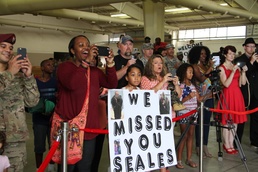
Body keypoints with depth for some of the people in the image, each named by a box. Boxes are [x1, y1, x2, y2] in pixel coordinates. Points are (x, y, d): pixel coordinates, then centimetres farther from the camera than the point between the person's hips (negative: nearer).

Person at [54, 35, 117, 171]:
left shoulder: (94, 70, 14)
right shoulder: (64, 67, -5)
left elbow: (112, 85, 5)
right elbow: (72, 84, -25)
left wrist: (110, 64, -8)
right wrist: (87, 61, -21)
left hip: (89, 128, 5)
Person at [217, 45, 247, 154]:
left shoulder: (236, 67, 13)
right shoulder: (221, 68, -4)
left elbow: (243, 83, 6)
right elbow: (226, 84, -14)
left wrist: (243, 72, -8)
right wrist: (233, 72, -20)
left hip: (237, 95, 6)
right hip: (227, 95, -6)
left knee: (235, 121, 8)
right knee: (227, 121, -1)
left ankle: (231, 144, 18)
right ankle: (227, 145, 10)